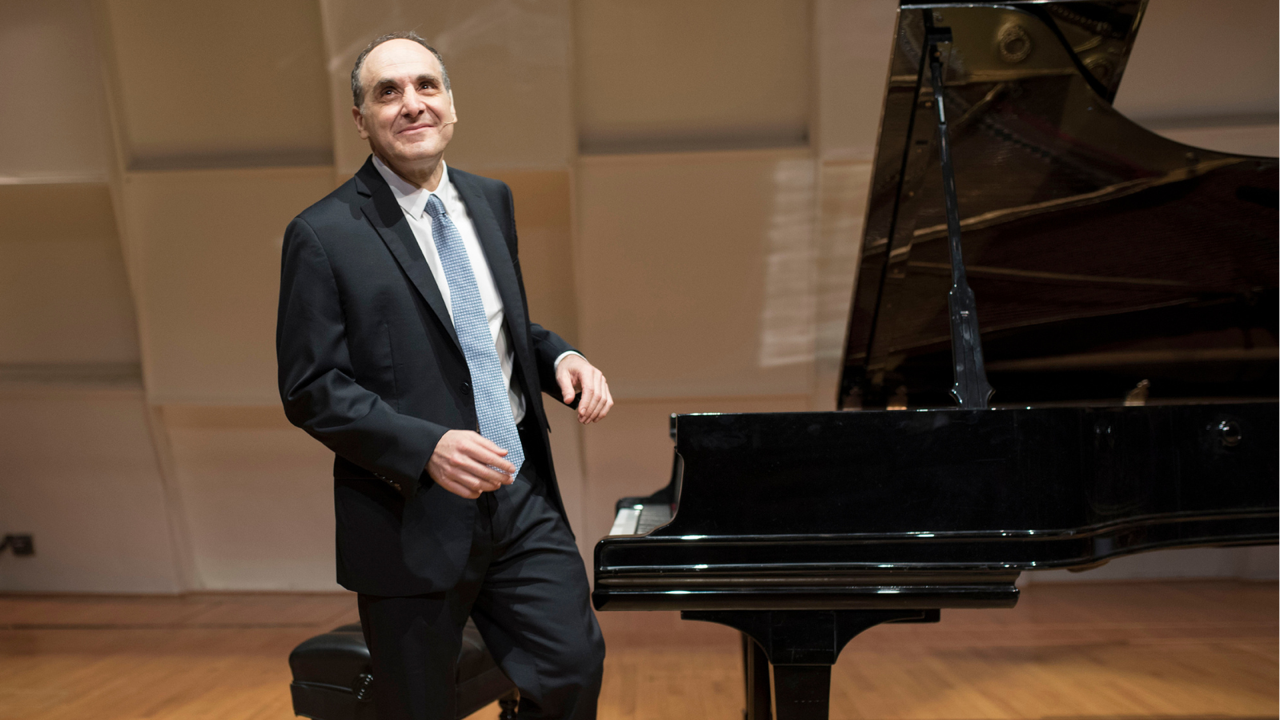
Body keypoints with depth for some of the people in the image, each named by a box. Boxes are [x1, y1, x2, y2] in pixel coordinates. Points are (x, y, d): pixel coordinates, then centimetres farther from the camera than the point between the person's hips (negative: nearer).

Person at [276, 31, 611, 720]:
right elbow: (310, 390, -11)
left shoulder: (491, 201, 9)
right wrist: (425, 448, -24)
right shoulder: (324, 235, -9)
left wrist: (559, 357, -3)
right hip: (411, 516, -4)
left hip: (520, 493, 5)